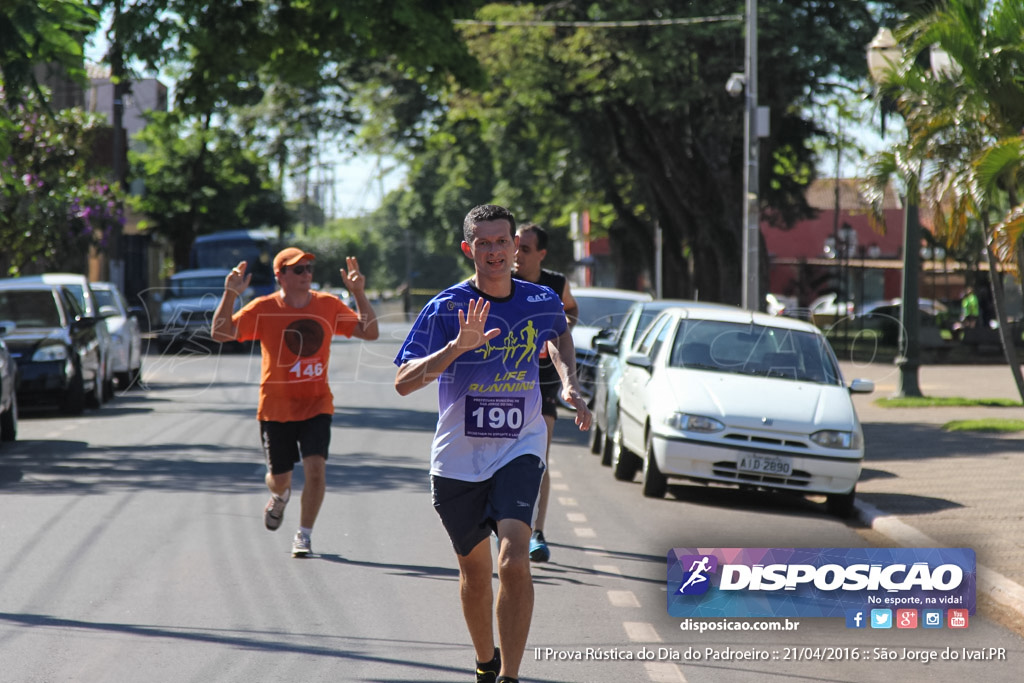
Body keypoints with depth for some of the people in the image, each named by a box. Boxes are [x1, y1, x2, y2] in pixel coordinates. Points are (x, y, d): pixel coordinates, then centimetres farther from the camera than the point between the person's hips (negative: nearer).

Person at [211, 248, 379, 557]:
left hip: (316, 404, 1)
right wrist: (230, 295, -23)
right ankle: (280, 496, 46)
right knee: (278, 477, 7)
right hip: (276, 407, -1)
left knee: (316, 467, -16)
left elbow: (369, 332, 3)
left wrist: (359, 293, -10)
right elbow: (221, 334, -10)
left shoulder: (329, 305, 0)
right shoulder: (263, 309, -6)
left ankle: (303, 535, -2)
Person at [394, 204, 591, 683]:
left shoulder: (542, 302, -1)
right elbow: (403, 382, -20)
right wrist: (458, 346, -32)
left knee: (514, 561, -21)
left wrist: (570, 384, 8)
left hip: (519, 451, 0)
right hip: (458, 459, 0)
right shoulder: (446, 309, -11)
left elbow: (558, 334, 25)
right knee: (474, 570, 14)